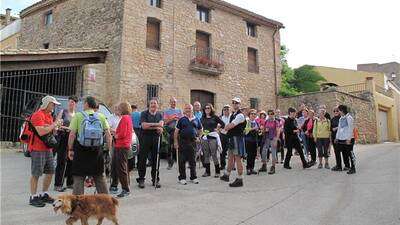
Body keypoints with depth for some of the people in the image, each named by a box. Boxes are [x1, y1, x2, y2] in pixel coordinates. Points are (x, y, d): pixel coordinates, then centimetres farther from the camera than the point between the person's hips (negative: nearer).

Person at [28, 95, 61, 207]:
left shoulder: (49, 115, 16)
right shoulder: (38, 115, -13)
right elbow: (41, 132, -24)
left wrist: (56, 126, 6)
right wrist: (54, 125, -15)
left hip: (48, 148, 9)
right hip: (38, 148, -9)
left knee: (50, 172, 12)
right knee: (36, 174, -1)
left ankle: (44, 195, 24)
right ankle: (33, 197, 8)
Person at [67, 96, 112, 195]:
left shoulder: (78, 116, -3)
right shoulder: (101, 116, 4)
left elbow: (72, 135, -8)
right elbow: (108, 135, 0)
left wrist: (70, 149, 1)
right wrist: (109, 149, 6)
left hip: (81, 151, -3)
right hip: (97, 151, 3)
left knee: (78, 178, 7)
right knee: (99, 177, 15)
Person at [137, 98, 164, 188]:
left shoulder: (160, 115, 11)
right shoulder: (144, 113, 2)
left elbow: (161, 127, -4)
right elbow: (144, 126, -12)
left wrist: (150, 126, -17)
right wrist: (156, 125, -9)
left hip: (156, 139, 3)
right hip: (145, 138, -2)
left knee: (156, 160, 6)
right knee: (142, 160, 1)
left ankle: (155, 179, 16)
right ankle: (141, 179, 11)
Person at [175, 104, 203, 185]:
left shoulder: (196, 120, 9)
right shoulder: (182, 119, 2)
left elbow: (201, 130, 20)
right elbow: (176, 131, 2)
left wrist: (198, 137, 5)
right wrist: (175, 142, -4)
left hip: (193, 142, 2)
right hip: (182, 142, -2)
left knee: (193, 161, 9)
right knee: (182, 161, 2)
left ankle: (193, 177, 21)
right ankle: (182, 178, 12)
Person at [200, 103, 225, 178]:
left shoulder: (215, 117, 2)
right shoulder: (202, 118, 13)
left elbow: (223, 124, 4)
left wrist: (217, 128, -1)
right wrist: (202, 131, 2)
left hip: (213, 137, -4)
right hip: (204, 137, 4)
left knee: (214, 155, -4)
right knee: (206, 155, 7)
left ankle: (217, 172, 5)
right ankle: (207, 171, 16)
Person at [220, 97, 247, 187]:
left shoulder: (240, 115, -13)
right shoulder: (233, 115, 18)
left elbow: (230, 126, -18)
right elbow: (228, 126, 21)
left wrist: (226, 127, 1)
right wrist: (228, 127, 1)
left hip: (237, 138, -9)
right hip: (232, 138, 9)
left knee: (238, 159, -4)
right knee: (230, 158, 19)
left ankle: (239, 180, 3)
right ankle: (226, 175, 33)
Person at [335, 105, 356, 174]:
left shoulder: (349, 118, -8)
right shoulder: (341, 118, 15)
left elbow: (350, 129, -13)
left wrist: (349, 138, -17)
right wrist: (337, 137, 18)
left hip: (348, 139, -7)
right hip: (341, 139, 7)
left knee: (350, 153, -4)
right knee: (345, 153, 9)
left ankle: (353, 168, 1)